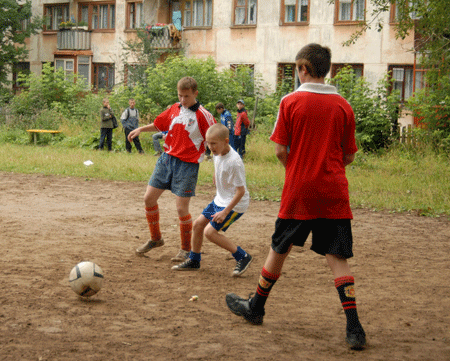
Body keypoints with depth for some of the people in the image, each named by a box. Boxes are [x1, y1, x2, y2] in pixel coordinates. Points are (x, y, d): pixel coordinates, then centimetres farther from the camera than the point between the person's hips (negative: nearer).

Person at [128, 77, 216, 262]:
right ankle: (155, 238, 26)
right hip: (167, 158, 6)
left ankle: (186, 249, 13)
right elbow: (158, 125, 24)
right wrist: (141, 129, 10)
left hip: (187, 164, -6)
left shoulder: (203, 115, -10)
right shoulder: (174, 109, 6)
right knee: (149, 198, 7)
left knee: (181, 208, -7)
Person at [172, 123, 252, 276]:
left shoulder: (234, 162, -28)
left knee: (210, 231, -14)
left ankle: (243, 257, -2)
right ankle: (193, 261, 28)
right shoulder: (218, 154, -2)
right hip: (220, 199, 9)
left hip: (235, 204, -9)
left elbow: (241, 190, -25)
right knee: (198, 223, 11)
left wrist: (225, 212, -24)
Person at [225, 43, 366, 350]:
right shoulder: (343, 106, 2)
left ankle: (256, 308, 33)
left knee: (280, 249, 15)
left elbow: (280, 150, -5)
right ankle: (354, 328, -8)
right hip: (334, 193, 2)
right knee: (337, 258, 2)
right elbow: (349, 156, 6)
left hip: (299, 190, -1)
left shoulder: (291, 102, -5)